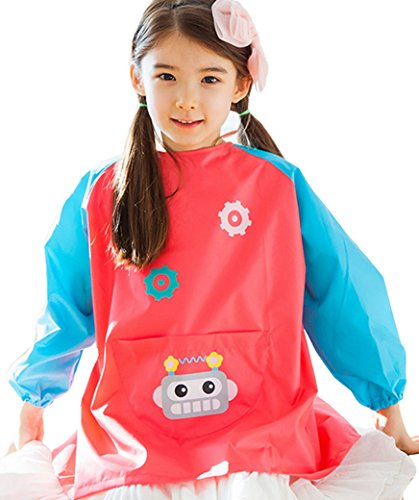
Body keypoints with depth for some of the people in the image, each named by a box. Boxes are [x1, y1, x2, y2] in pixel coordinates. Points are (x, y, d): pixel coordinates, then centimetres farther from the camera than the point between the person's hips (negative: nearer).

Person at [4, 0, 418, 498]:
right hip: (133, 437, 1)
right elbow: (64, 308, 17)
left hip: (262, 432, -1)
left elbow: (344, 293, 10)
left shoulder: (279, 185, 1)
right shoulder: (101, 193, 4)